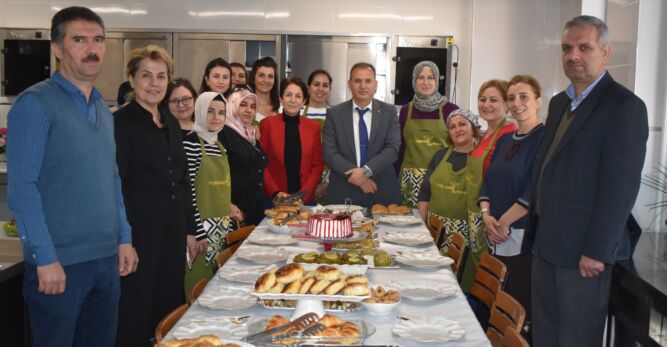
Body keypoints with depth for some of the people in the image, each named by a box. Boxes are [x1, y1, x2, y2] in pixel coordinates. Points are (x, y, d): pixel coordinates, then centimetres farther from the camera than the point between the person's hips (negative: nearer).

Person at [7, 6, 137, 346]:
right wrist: (45, 258, -17)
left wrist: (124, 239, 11)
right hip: (59, 262, -7)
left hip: (107, 258, 7)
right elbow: (22, 188, -15)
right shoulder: (35, 104, -10)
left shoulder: (102, 107, 12)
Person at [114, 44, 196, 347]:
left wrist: (190, 230, 14)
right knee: (136, 310, 3)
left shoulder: (171, 123, 12)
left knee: (170, 305, 13)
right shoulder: (121, 122, -9)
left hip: (173, 229, 7)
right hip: (139, 229, -7)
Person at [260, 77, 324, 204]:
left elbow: (318, 164, 3)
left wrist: (303, 194, -8)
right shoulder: (267, 124, 0)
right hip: (274, 199, -1)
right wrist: (275, 193, -12)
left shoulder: (313, 127, 5)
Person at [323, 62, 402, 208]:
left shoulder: (389, 112, 3)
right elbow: (329, 153, -4)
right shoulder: (334, 113, 2)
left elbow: (393, 149, -6)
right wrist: (355, 174, -16)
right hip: (343, 193, 0)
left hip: (382, 192, 0)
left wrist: (366, 170, -19)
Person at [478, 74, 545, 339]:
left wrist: (503, 223, -13)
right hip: (497, 237, 7)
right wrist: (486, 215, -3)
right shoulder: (505, 140, 14)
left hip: (525, 237, -7)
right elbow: (488, 181, 14)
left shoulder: (545, 138, -9)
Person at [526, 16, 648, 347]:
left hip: (583, 251, -7)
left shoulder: (624, 106, -12)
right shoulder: (559, 102, 14)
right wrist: (534, 229, 13)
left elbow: (621, 187, -17)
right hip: (546, 244, 8)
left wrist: (597, 252, -18)